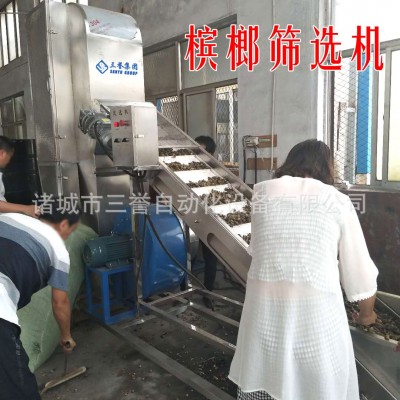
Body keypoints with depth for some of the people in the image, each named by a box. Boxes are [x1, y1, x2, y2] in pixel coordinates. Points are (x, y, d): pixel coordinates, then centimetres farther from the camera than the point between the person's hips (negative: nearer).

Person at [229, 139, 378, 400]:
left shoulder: (263, 192, 7)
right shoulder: (338, 201, 4)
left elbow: (256, 249, 11)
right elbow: (359, 272, 8)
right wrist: (367, 313, 25)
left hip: (264, 305, 2)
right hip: (317, 309, -1)